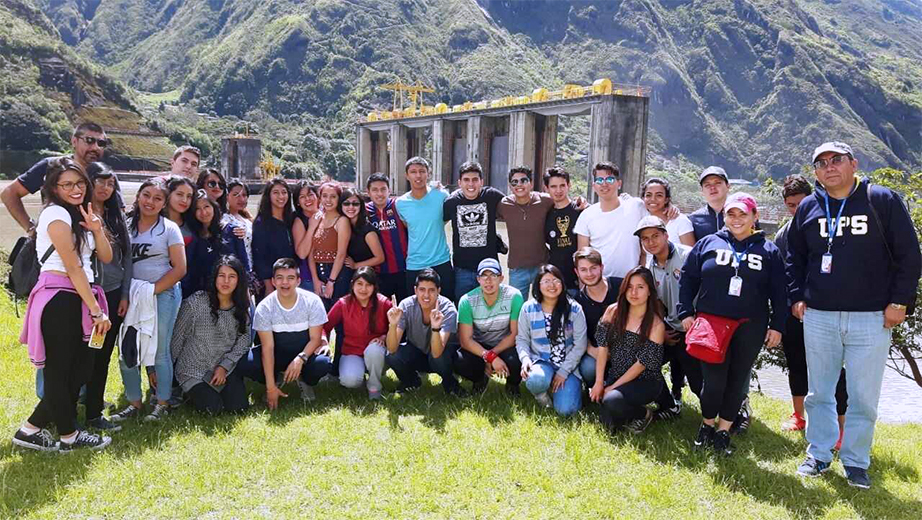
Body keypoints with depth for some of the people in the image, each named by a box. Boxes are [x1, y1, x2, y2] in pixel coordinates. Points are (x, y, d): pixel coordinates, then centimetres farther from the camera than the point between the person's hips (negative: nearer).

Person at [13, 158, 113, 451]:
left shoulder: (80, 215, 18)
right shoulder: (56, 213, -10)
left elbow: (106, 257, 12)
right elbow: (73, 268, -15)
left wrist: (97, 229, -6)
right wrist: (97, 310, -16)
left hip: (76, 300, 9)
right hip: (58, 299, -9)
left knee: (81, 368, 9)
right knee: (59, 370, 4)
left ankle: (32, 429, 19)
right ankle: (69, 435, 18)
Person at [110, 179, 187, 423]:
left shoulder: (169, 229, -2)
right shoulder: (127, 227, 7)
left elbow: (180, 269, -7)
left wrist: (152, 290, -12)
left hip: (163, 294, -4)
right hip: (133, 295, 4)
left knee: (159, 352, 2)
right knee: (127, 351, 4)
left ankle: (163, 403, 16)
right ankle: (134, 402, 20)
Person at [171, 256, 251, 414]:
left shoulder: (242, 307, -2)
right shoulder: (195, 302, -16)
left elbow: (244, 338, -1)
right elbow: (177, 337, -7)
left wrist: (224, 366, -12)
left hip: (226, 369, 4)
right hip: (194, 370, -3)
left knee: (238, 406, -11)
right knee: (213, 408, -17)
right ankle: (192, 390, 15)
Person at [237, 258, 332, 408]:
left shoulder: (312, 301, -17)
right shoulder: (264, 307, -16)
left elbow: (315, 338, -12)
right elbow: (268, 347, -18)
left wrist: (301, 358, -33)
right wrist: (270, 386, -23)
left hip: (305, 352, -1)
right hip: (277, 354, 1)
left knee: (323, 364, -35)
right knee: (244, 364, -26)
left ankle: (306, 381, 3)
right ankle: (275, 381, 6)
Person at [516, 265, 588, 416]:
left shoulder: (574, 309, -3)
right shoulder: (528, 308, 0)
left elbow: (580, 344, -3)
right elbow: (522, 339, 6)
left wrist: (563, 372, -9)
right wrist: (525, 358, -16)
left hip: (568, 366, 0)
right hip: (541, 363, 0)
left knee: (566, 410, -20)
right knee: (535, 381, -37)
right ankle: (544, 396, 3)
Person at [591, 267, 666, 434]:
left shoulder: (656, 325, -13)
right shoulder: (613, 311, -2)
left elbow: (642, 364, -14)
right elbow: (603, 346, -4)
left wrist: (612, 387, -14)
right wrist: (599, 382, -10)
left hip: (645, 381, -3)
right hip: (614, 374, 3)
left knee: (612, 401, -30)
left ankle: (643, 414, 0)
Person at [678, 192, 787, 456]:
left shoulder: (769, 251, 8)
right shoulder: (708, 243, 5)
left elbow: (778, 293, 8)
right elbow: (687, 278, 6)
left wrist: (777, 326, 2)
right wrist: (686, 313, 0)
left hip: (750, 327, 1)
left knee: (738, 380, 6)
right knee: (713, 379, -5)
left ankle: (723, 430, 22)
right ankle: (707, 424, 19)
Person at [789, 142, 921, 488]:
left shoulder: (883, 201, -2)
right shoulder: (808, 208, 7)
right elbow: (795, 258, 18)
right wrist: (797, 297, 9)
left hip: (872, 318, -2)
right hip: (818, 318, 3)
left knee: (864, 398, 4)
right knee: (818, 394, 11)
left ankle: (856, 462, 19)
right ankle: (819, 454, 25)